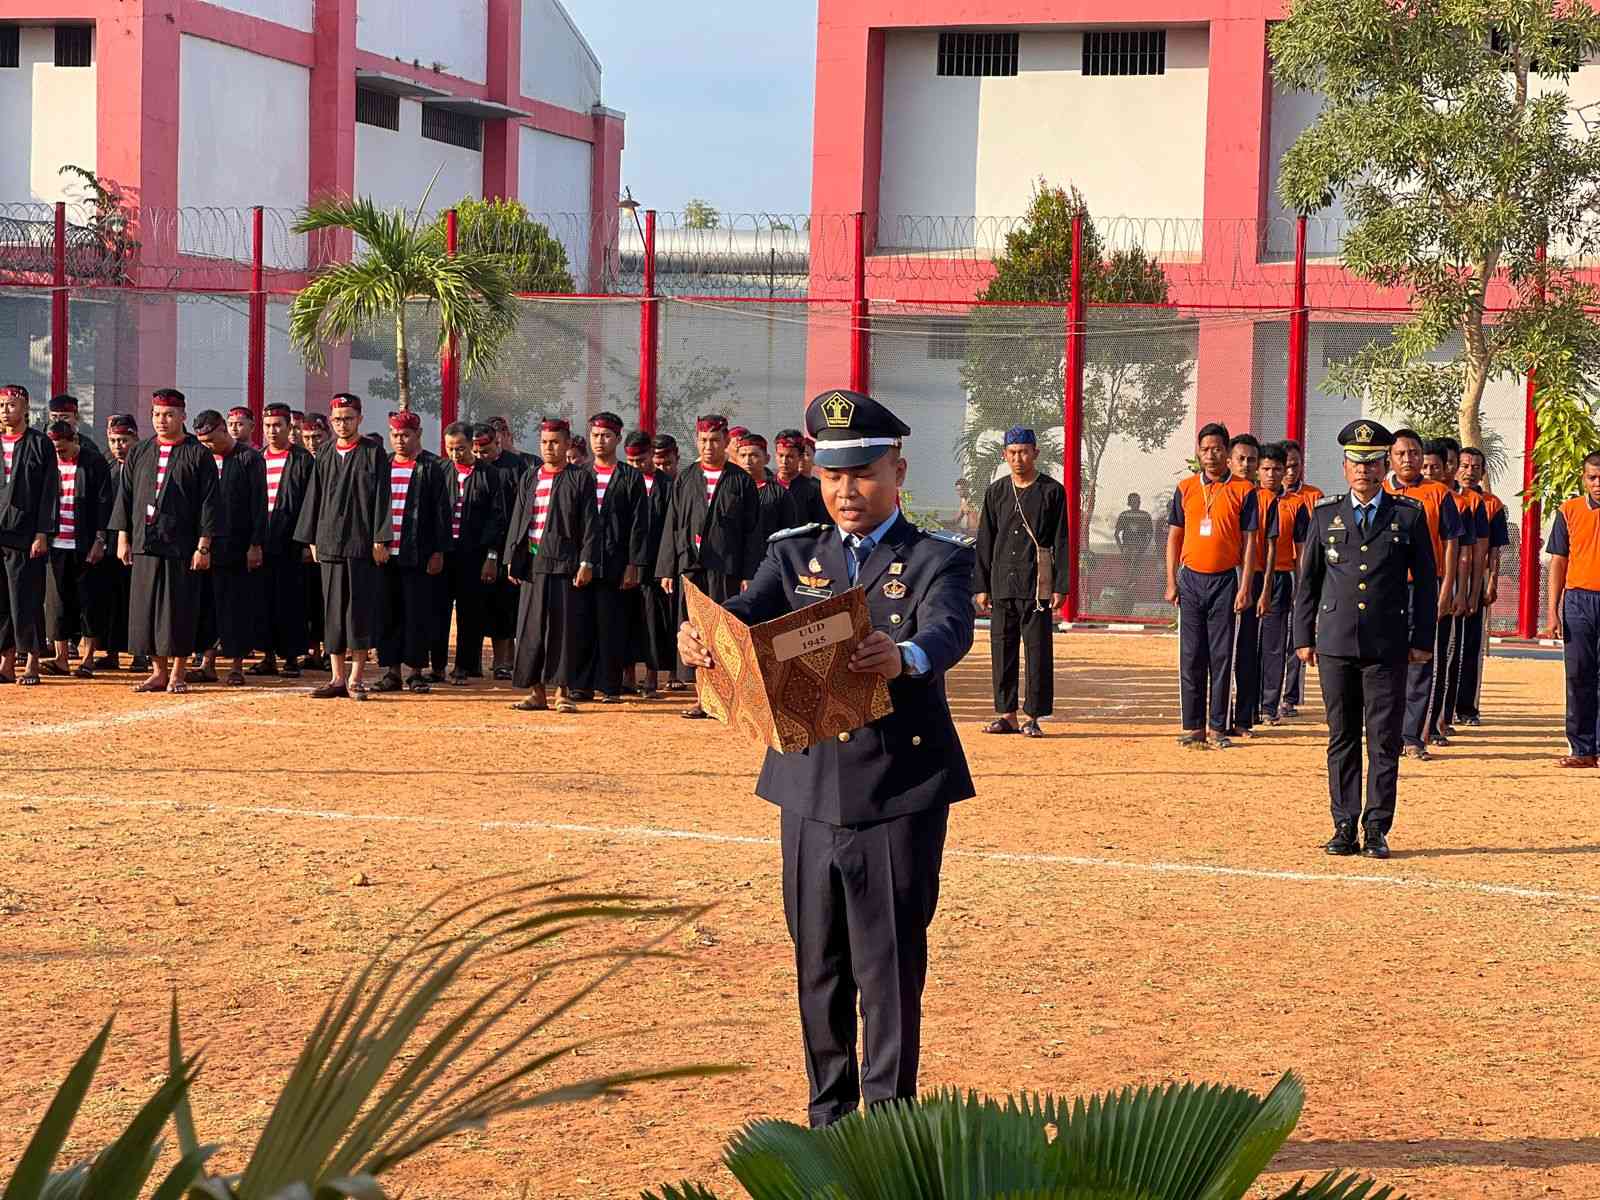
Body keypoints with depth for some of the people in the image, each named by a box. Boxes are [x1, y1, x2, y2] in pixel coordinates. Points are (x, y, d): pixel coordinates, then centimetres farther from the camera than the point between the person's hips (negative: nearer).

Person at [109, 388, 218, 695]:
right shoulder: (139, 453, 11)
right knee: (146, 609, 5)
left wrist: (203, 546, -10)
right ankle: (158, 671, 14)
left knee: (179, 610, -1)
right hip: (144, 543, 4)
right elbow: (125, 496, 14)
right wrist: (123, 538, 7)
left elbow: (209, 502, -5)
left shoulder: (198, 454, -2)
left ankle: (177, 673, 8)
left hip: (181, 545, -4)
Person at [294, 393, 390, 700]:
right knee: (333, 612, 4)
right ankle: (337, 678, 9)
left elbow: (381, 499, -4)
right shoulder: (324, 455, 11)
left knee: (360, 609, -2)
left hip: (363, 545, -4)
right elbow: (314, 498, 14)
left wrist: (379, 541, -9)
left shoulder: (374, 454, 0)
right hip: (329, 544, 4)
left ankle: (356, 678, 5)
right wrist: (312, 540, 9)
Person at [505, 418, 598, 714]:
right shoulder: (529, 480, 15)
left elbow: (590, 524, -2)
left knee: (564, 627, -4)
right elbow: (517, 521, 16)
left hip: (564, 563, -4)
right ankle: (537, 692, 8)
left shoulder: (581, 479, 3)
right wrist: (511, 559, 7)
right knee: (531, 628, 3)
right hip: (532, 564, 4)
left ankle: (563, 692, 1)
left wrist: (586, 563, -10)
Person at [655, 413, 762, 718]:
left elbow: (752, 532, 1)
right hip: (691, 566, 3)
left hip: (726, 569, -3)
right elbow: (672, 527, 10)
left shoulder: (740, 481, 3)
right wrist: (667, 570, 4)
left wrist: (749, 575, -6)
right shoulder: (685, 479, 11)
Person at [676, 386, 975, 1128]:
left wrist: (903, 657, -46)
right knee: (818, 968, 12)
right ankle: (828, 1118, 25)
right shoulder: (795, 555, 11)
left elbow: (949, 633, -22)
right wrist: (701, 635, -31)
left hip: (898, 794, -4)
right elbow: (748, 613, -7)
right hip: (809, 788, 4)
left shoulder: (937, 559, -2)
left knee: (891, 970, -2)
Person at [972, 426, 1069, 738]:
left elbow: (1061, 543, 0)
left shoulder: (1052, 491, 2)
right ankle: (1007, 714, 13)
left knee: (1037, 650, -2)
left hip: (1037, 585, -4)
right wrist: (981, 587, 7)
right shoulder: (996, 492, 11)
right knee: (1002, 650, 6)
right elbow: (984, 542, 13)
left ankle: (1032, 716, 3)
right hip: (1002, 585, 4)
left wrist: (1059, 587, -7)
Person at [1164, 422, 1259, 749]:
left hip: (1225, 580, -2)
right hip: (1191, 580, 2)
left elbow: (1249, 542, 0)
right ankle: (1193, 727, 5)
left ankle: (1219, 727, 7)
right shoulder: (1186, 488, 8)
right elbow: (1174, 537, 10)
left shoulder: (1243, 490, 1)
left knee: (1222, 657, 1)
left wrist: (1245, 587, -7)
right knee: (1191, 657, 1)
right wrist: (1171, 583, 3)